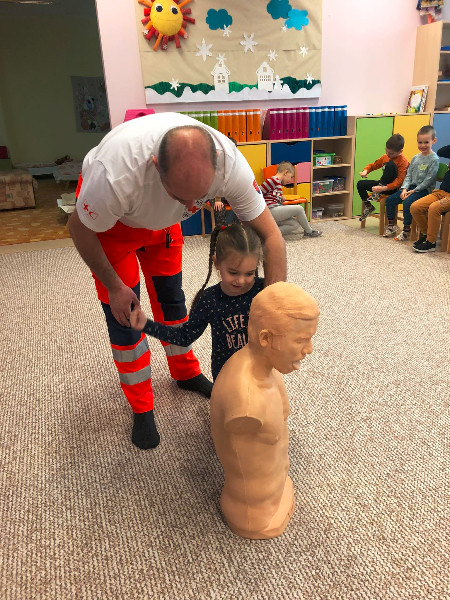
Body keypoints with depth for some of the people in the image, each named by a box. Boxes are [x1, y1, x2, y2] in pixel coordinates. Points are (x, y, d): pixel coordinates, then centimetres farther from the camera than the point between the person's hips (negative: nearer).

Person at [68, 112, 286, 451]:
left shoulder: (228, 161, -37)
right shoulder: (116, 173, -45)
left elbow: (271, 236, -28)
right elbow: (80, 230, -24)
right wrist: (114, 287, -14)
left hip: (162, 220, 3)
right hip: (108, 220, -3)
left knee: (171, 298, 13)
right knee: (123, 312, -2)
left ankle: (186, 372, 40)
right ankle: (141, 407, 20)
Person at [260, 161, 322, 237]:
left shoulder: (278, 183, 22)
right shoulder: (274, 180, -9)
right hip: (271, 211, -11)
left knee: (296, 224, 4)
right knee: (299, 209, -9)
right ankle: (309, 231, 9)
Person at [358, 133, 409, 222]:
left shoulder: (403, 161, -14)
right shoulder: (385, 157, 7)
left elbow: (399, 181, -23)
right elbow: (374, 165, 18)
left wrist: (384, 188, -35)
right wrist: (365, 170, -7)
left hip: (393, 189, -7)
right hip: (382, 185, 7)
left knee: (390, 164, -30)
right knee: (360, 184, -6)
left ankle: (378, 194, -26)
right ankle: (368, 206, 9)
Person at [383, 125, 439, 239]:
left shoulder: (434, 159, -9)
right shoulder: (415, 158, 12)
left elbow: (429, 180, -14)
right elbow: (408, 175, 12)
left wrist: (414, 191, -17)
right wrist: (404, 189, -5)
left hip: (424, 189, -7)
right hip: (411, 187, 7)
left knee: (407, 202, -32)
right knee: (390, 200, -4)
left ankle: (406, 230, -18)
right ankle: (392, 225, 10)